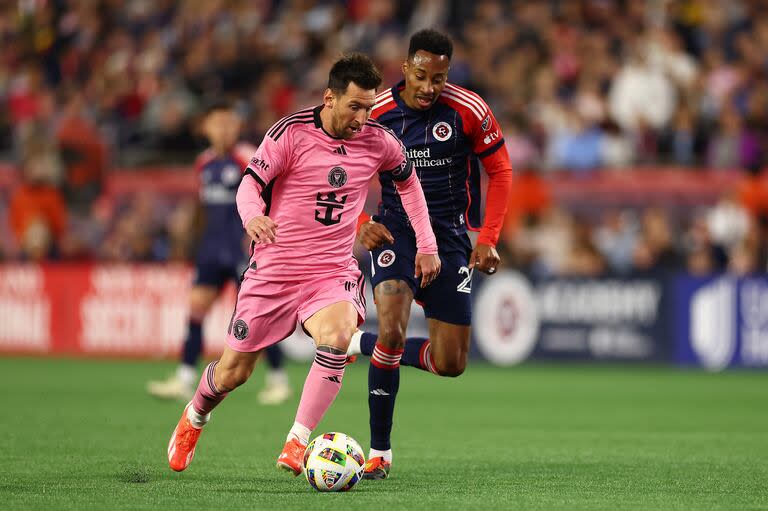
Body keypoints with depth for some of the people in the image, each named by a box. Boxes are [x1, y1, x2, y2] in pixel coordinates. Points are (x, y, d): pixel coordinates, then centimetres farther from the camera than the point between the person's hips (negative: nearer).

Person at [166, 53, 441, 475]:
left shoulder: (377, 142, -1)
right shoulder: (291, 133, -12)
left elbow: (407, 181, 18)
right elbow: (251, 182, -15)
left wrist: (426, 245, 15)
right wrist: (252, 215, -38)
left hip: (333, 271, 2)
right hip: (274, 269, -2)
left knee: (337, 337, -32)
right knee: (233, 372, 6)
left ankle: (297, 443, -24)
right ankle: (194, 418, 41)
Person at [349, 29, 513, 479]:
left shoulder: (469, 111, -9)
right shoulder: (376, 113, -7)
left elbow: (500, 171, 1)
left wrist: (489, 239, -7)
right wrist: (362, 225, -10)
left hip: (450, 235, 2)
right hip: (395, 230, -1)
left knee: (451, 364, 1)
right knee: (393, 327, -26)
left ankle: (365, 344, 29)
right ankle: (379, 453, -13)